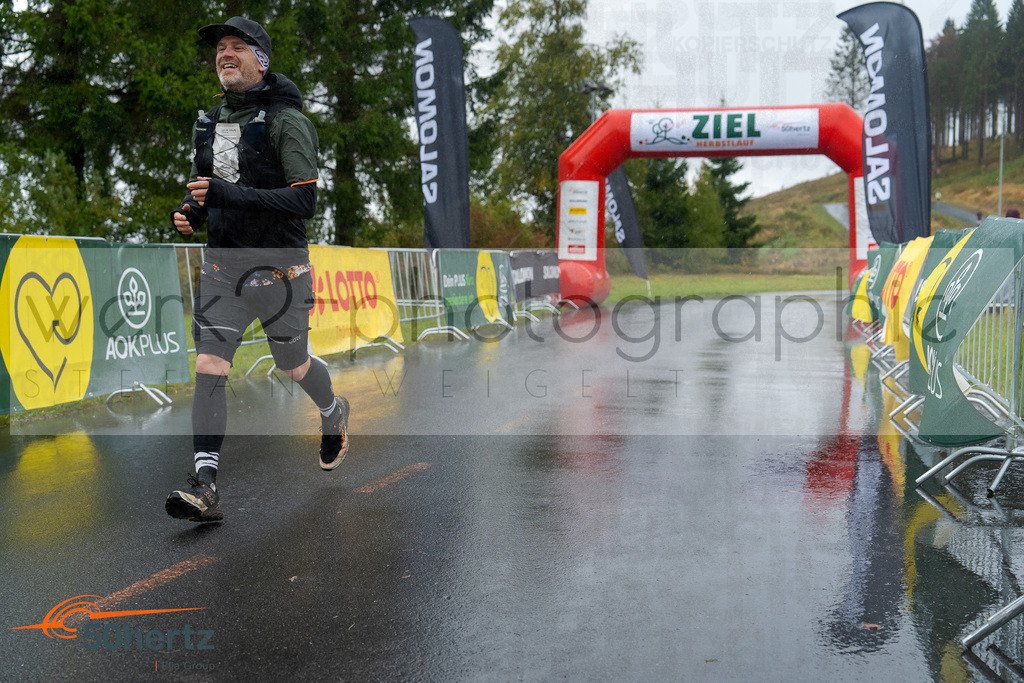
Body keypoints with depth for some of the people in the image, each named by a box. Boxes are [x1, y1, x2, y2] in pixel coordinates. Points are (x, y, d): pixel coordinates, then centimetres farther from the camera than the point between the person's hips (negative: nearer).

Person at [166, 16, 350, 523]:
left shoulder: (286, 121, -12)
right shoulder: (209, 123, 9)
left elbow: (303, 201, -21)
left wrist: (230, 195, -29)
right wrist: (190, 211, -1)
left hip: (277, 266, -5)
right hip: (222, 263, 5)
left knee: (294, 366, 13)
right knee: (208, 368, -8)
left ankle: (334, 414, 46)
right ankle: (204, 488, -8)